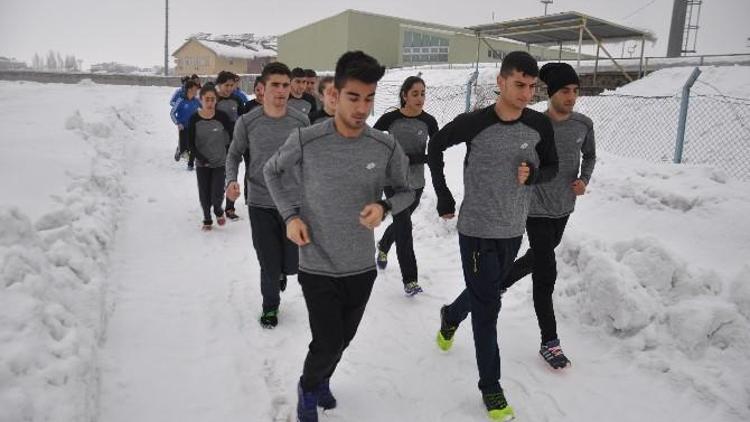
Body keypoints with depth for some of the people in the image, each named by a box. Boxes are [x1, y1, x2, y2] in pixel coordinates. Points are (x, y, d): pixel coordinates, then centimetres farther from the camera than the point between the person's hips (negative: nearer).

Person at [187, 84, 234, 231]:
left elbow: (232, 136, 0)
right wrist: (202, 159, -12)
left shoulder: (221, 116, -10)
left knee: (217, 195, -7)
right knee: (204, 195, 7)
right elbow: (191, 144, -4)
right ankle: (207, 219, 32)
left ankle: (218, 210, 28)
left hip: (220, 162, -1)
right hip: (202, 164, 1)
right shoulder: (194, 119, -7)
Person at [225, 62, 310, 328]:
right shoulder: (247, 122, -6)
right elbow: (234, 154, 6)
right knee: (269, 266, 4)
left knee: (293, 264, 7)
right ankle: (270, 305, 32)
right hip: (260, 205, -1)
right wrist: (231, 180, -11)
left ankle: (282, 272, 46)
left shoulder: (301, 121, -3)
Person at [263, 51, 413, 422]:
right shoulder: (305, 141, -15)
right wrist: (290, 215, -8)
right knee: (327, 343, -1)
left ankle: (321, 381, 50)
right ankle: (308, 388, 34)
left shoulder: (386, 147, -11)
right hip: (317, 267, -3)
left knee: (343, 340, 19)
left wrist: (384, 206, -17)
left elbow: (405, 191, 5)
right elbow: (271, 171, 4)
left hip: (362, 266, 3)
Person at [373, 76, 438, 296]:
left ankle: (383, 246, 53)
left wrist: (409, 158, -18)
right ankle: (410, 279, -3)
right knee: (404, 226, -9)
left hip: (416, 183, 3)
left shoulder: (428, 121, -6)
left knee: (400, 222, 21)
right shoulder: (390, 118, -10)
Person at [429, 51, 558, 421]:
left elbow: (551, 166, 8)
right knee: (487, 307, 0)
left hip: (513, 230, 5)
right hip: (477, 231, -4)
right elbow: (435, 147, 0)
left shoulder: (540, 125, -6)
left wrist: (534, 174, -16)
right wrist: (444, 196, -1)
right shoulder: (473, 123, -16)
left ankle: (450, 316, 55)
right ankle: (491, 387, 15)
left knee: (484, 295, 23)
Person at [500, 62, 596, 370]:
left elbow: (590, 155, 12)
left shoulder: (584, 124, -5)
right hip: (537, 210, -6)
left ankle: (500, 282, 52)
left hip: (564, 208, 6)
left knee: (538, 258, 24)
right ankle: (549, 342, 7)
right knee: (546, 274, -5)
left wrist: (584, 179, -3)